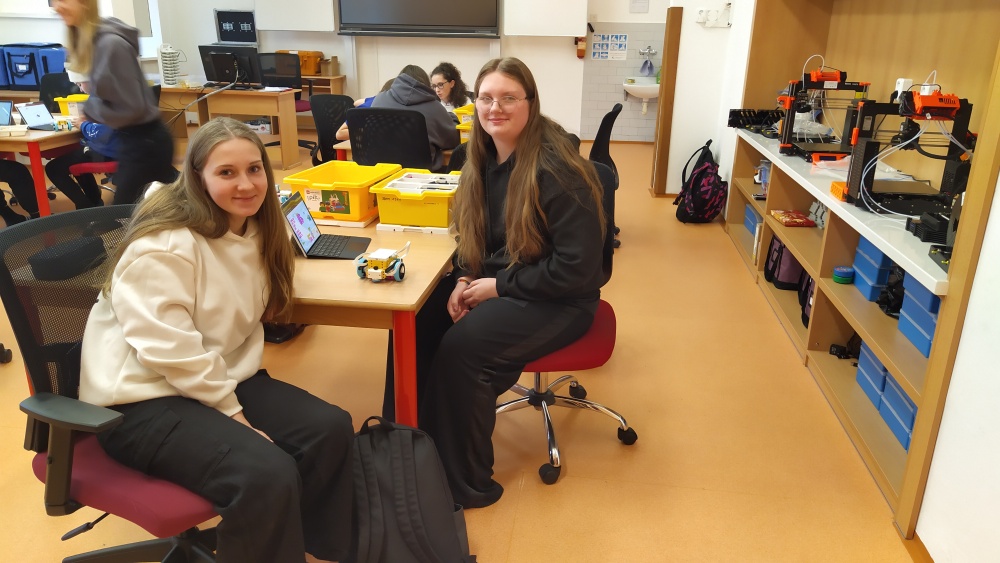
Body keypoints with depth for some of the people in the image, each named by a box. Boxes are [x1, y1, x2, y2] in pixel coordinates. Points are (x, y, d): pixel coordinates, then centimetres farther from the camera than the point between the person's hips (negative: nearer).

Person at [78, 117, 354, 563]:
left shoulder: (254, 232, 7)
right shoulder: (163, 246, -19)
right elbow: (171, 351, -24)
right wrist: (233, 413, -17)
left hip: (224, 378, 8)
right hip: (145, 398, -8)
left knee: (331, 429, -10)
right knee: (267, 474, -29)